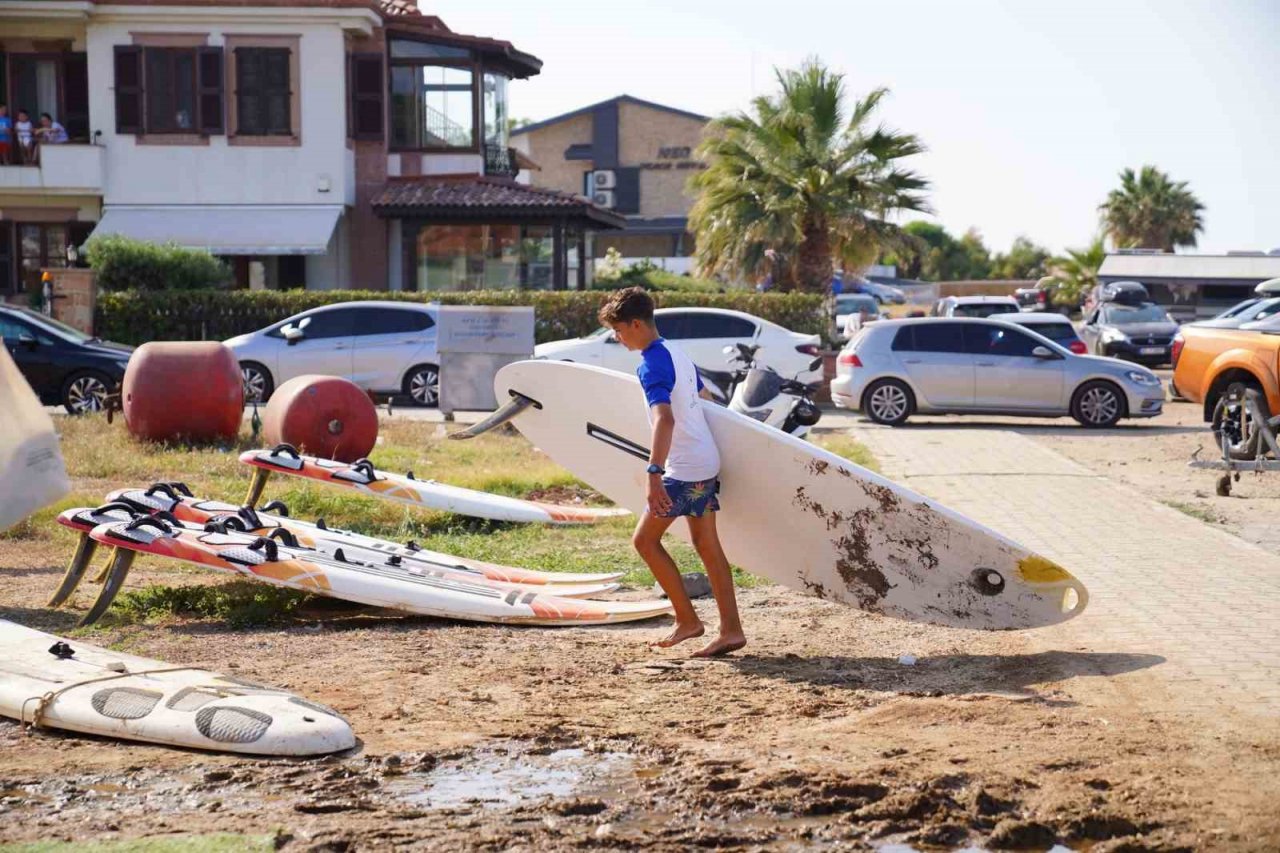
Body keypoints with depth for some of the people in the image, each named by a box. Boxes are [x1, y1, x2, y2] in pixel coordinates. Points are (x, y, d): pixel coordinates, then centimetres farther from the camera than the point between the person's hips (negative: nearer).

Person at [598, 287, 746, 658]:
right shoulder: (677, 353, 13)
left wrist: (654, 474, -38)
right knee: (707, 545, 10)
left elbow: (665, 418, -30)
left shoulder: (651, 365, -17)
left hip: (684, 469, -10)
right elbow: (701, 394, 28)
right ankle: (731, 630, 8)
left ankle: (687, 619, 3)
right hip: (707, 462, 10)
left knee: (645, 539, 0)